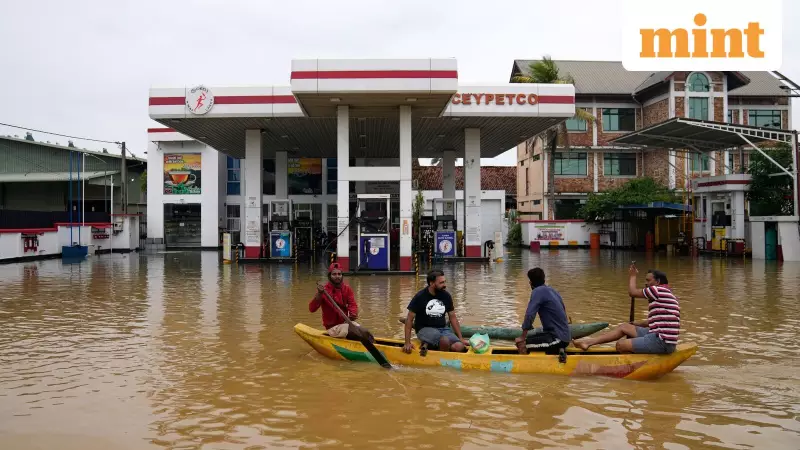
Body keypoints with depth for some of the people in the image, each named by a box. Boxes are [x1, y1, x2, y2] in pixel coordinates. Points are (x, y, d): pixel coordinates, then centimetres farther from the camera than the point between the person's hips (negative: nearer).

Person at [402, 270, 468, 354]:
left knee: (459, 347, -23)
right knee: (445, 341, -36)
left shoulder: (446, 296, 4)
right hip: (425, 329, -5)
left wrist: (461, 338, 7)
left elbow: (453, 317, 12)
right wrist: (407, 343, -12)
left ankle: (429, 345, -4)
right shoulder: (420, 297, -8)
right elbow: (409, 319, -6)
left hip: (443, 328, 6)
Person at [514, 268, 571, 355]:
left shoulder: (538, 291, -11)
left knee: (521, 343, -14)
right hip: (565, 336, 9)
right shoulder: (553, 291, 14)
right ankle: (557, 350, 11)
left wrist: (522, 338, -8)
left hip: (556, 338, -9)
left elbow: (529, 315, -17)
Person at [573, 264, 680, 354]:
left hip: (662, 342, -10)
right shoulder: (667, 294, 20)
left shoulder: (658, 290, -12)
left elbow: (632, 292, -4)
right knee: (623, 327, 13)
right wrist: (634, 324, 31)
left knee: (621, 345, -12)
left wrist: (632, 276, 12)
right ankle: (589, 342, 13)